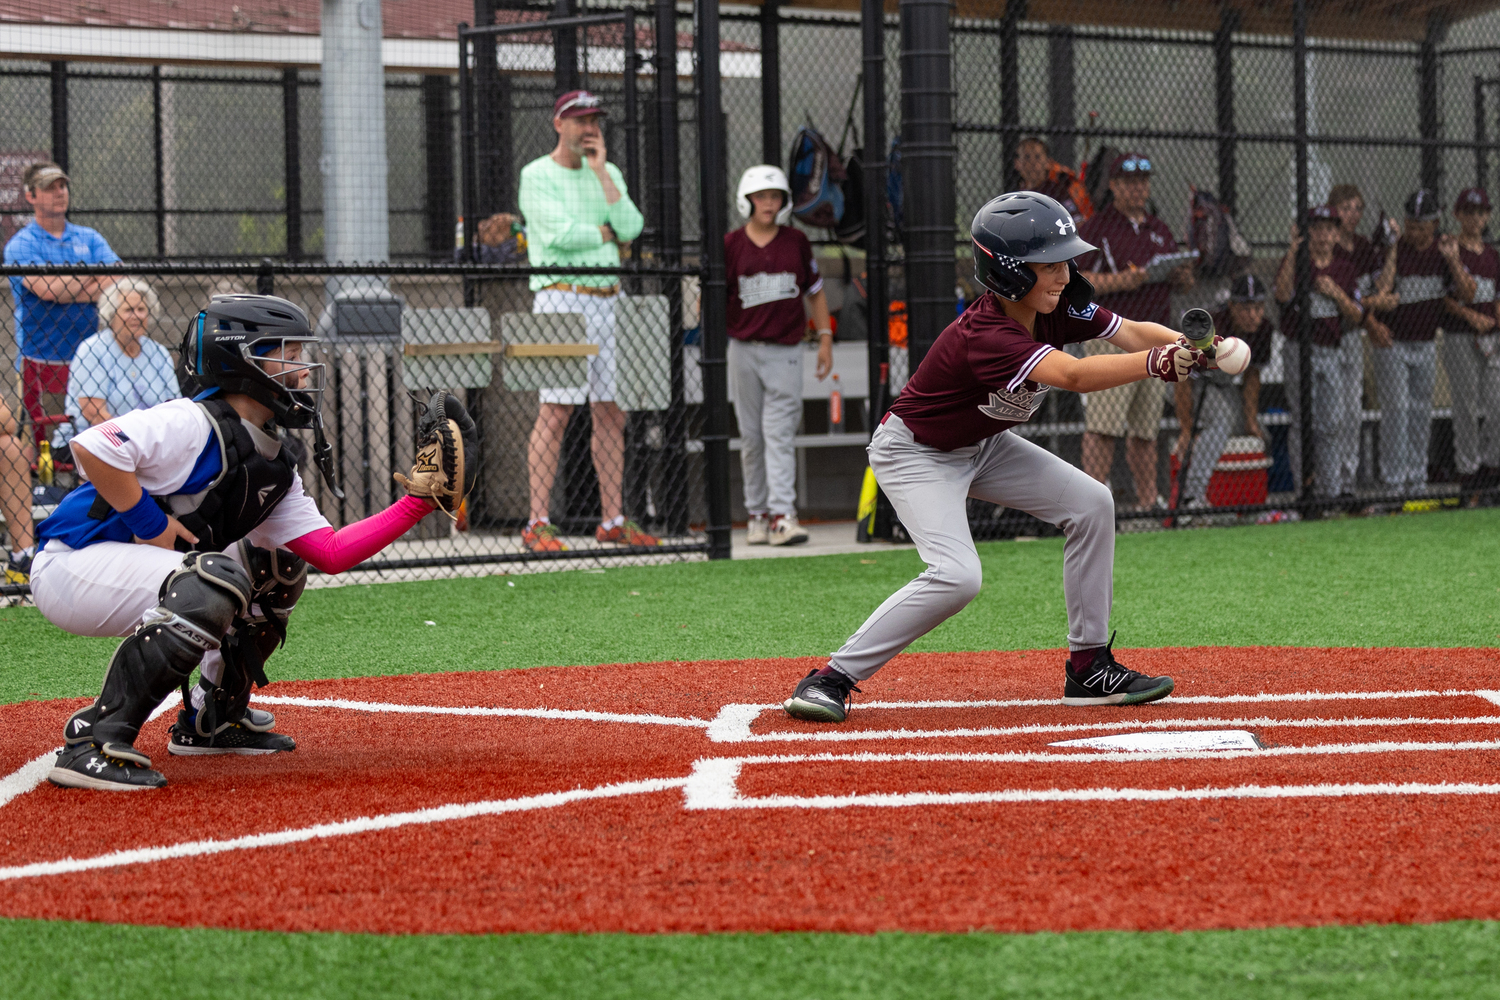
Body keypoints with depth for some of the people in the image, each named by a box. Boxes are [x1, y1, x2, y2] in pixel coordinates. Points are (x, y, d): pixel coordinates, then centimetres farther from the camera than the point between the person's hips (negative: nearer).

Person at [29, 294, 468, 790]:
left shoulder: (274, 469, 9)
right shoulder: (192, 424, -20)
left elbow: (331, 553, 3)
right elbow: (90, 447, -31)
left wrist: (418, 502, -3)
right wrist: (151, 523, -23)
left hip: (137, 569, 10)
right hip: (70, 566, -10)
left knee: (279, 565, 15)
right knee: (217, 579, -33)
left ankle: (211, 719, 21)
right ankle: (95, 742, -31)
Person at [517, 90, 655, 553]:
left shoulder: (609, 174, 16)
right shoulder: (536, 175, -2)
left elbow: (631, 227, 0)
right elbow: (559, 234, -15)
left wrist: (601, 171, -3)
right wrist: (608, 233, 0)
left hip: (608, 300, 6)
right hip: (561, 298, -6)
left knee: (611, 411, 6)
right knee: (556, 409, -11)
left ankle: (613, 520, 11)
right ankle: (538, 524, -11)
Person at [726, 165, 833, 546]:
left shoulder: (796, 242, 4)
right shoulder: (731, 245, 1)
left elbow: (815, 291, 13)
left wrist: (825, 337, 7)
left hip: (785, 352, -1)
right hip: (744, 350, 1)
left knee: (779, 435, -9)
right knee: (751, 438, 6)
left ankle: (783, 515, -16)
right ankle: (757, 514, 13)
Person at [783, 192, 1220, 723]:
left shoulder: (1059, 307, -12)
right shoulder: (985, 335, -36)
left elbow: (1129, 331, -16)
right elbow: (1072, 375, -49)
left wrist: (1193, 348, -35)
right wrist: (1159, 363, -59)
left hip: (981, 445, 9)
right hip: (915, 454, -9)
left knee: (1090, 503, -1)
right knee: (956, 575, -26)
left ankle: (1089, 668, 8)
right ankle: (830, 679, -16)